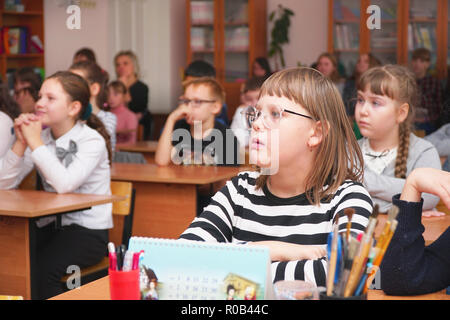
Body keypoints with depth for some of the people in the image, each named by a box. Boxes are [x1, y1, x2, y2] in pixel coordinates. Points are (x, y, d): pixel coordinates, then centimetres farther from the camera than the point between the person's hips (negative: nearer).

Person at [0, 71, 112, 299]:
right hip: (50, 226, 5)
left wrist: (35, 142, -20)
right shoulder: (42, 136, 6)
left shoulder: (92, 141, -11)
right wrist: (21, 143, -11)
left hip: (88, 231, -5)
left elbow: (65, 184, -28)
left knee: (42, 268, -30)